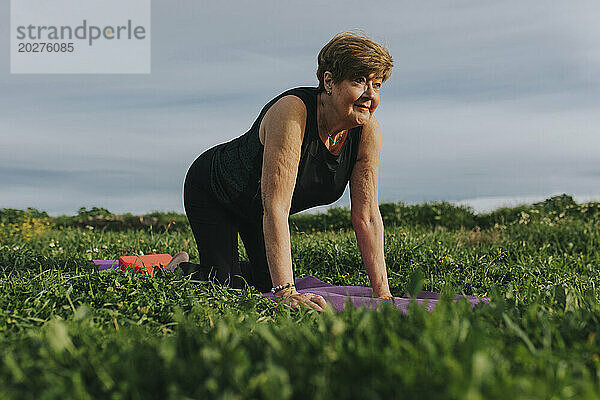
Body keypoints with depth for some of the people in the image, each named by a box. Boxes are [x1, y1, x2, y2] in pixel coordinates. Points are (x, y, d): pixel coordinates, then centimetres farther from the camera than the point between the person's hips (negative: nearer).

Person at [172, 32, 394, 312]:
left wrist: (382, 295, -23)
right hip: (210, 191, -6)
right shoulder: (291, 112, -39)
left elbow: (367, 217, -19)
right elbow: (275, 207, -43)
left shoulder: (368, 130, -21)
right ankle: (179, 269, 22)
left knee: (266, 282, 9)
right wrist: (286, 291, -47)